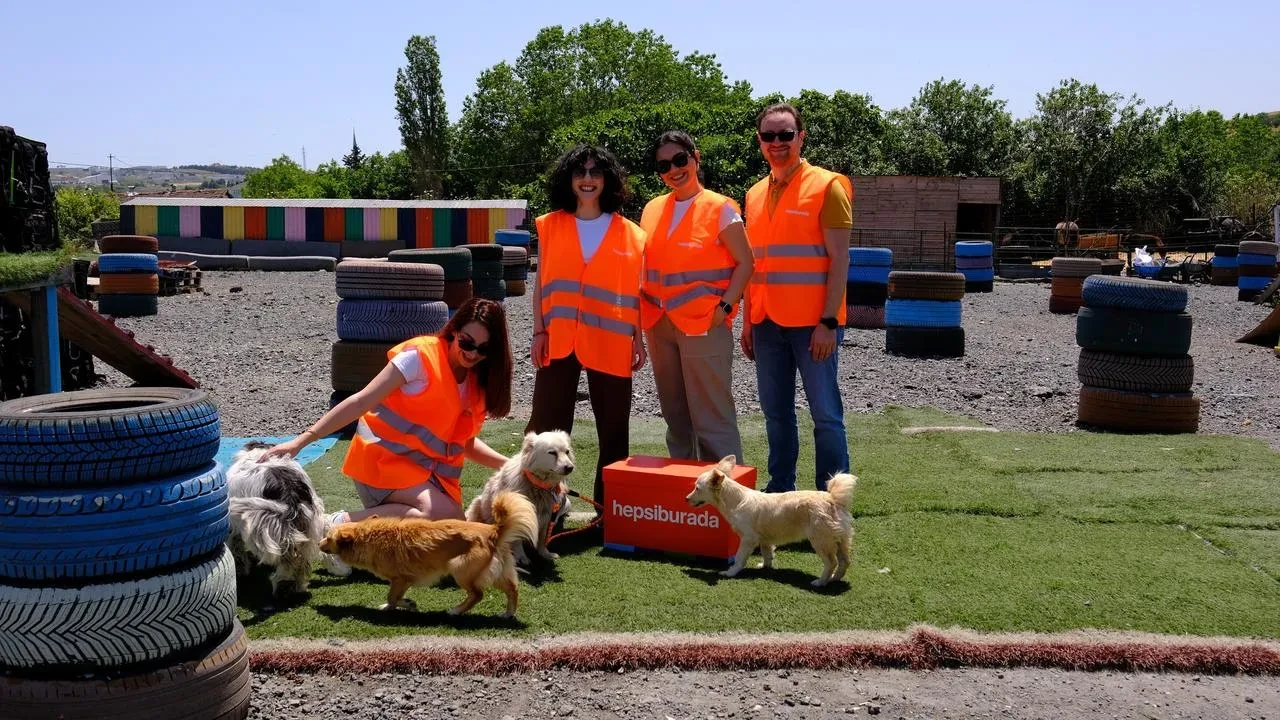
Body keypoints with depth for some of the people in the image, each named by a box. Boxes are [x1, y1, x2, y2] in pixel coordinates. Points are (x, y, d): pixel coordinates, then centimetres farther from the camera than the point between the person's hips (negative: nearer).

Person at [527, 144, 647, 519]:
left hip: (610, 342, 0)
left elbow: (634, 290, 7)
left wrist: (638, 338, 2)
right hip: (559, 340, 0)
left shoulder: (628, 232, 6)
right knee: (547, 426, 0)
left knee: (613, 429, 5)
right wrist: (539, 331, 0)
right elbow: (541, 284, 8)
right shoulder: (550, 225, 8)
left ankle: (610, 508, 16)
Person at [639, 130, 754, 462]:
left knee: (712, 417, -7)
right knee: (674, 414, 13)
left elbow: (745, 263, -5)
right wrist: (643, 311, 5)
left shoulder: (720, 208, -4)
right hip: (659, 326, 6)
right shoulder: (652, 209, 11)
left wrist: (725, 306, -16)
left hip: (704, 324, -6)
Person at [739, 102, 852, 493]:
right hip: (767, 322, 6)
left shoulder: (826, 185, -5)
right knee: (776, 412, 12)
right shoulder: (755, 194, 12)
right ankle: (779, 492, 23)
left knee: (825, 412, 0)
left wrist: (828, 322, -16)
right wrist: (747, 321, 13)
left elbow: (839, 259, -9)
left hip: (812, 323, -6)